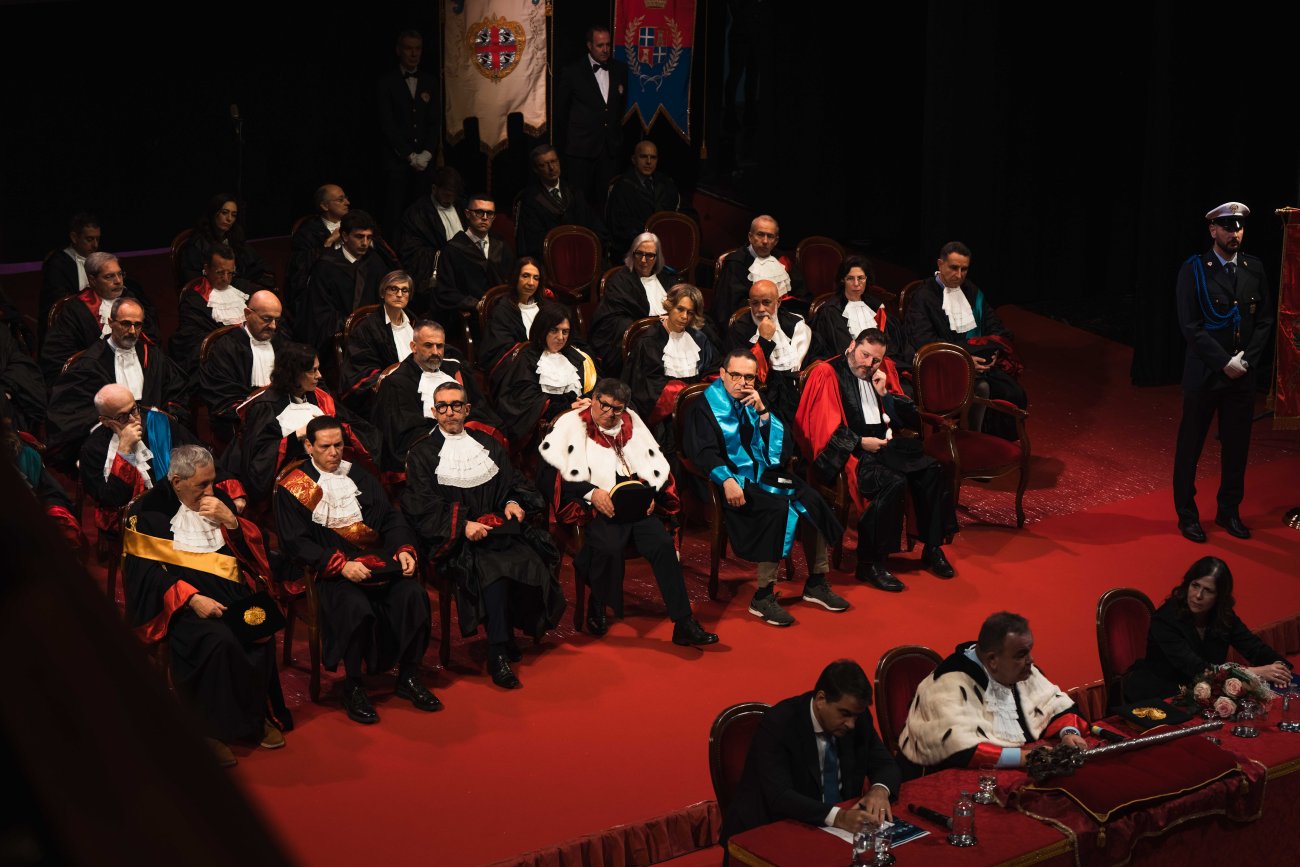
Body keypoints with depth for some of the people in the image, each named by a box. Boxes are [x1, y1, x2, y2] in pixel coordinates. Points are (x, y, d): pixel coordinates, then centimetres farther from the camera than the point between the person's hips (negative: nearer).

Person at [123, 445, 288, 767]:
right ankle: (214, 728, -18)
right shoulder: (150, 511, 1)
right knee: (218, 641, -33)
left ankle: (259, 715, -10)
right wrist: (192, 599, -19)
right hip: (180, 603, -4)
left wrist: (231, 521, -7)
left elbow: (254, 546, 13)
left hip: (229, 592, 4)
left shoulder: (217, 499, 14)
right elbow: (146, 571, -6)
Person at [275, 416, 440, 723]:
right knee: (356, 608, -34)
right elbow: (296, 542, -6)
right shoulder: (292, 487, 1)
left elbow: (390, 517, 15)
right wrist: (340, 565, -19)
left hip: (377, 557, 5)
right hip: (329, 568, -4)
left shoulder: (359, 476, 16)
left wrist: (403, 549, -5)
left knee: (414, 594, -22)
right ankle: (352, 688, -14)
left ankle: (409, 678, -6)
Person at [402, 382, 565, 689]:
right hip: (456, 539, -4)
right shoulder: (422, 453, 9)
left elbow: (516, 481, 22)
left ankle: (510, 631, -10)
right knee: (492, 569, -35)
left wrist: (515, 502, -3)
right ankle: (497, 655, -31)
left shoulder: (487, 444, 22)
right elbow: (420, 506, -2)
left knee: (534, 561, -28)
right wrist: (462, 525, -16)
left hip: (500, 527, 4)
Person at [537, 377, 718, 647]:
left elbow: (656, 466, 19)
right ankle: (597, 610, -6)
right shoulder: (571, 425, 5)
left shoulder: (631, 423, 20)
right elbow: (548, 472, -7)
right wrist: (591, 492, -18)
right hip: (597, 510, -4)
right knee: (609, 547, -34)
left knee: (663, 544, -22)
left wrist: (652, 493, -3)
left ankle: (684, 625, -21)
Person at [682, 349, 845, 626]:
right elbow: (704, 452, -13)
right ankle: (763, 597, -28)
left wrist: (763, 411, -7)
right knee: (777, 508, -31)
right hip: (734, 479, -6)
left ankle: (816, 583, -3)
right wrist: (726, 480, -30)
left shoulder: (755, 400, 14)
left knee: (811, 501, -17)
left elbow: (784, 443, 7)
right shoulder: (706, 407, -1)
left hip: (765, 473, 6)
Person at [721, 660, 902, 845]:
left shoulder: (858, 717, -3)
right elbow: (779, 796, -29)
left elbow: (886, 765, 6)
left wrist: (879, 790, -18)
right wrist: (838, 816, -41)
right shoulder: (778, 724, -20)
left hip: (835, 829, 6)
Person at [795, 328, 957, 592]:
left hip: (882, 442, 8)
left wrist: (884, 393, 1)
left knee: (930, 469, -13)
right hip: (850, 449, -7)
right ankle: (869, 563, -24)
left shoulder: (877, 375, 17)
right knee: (892, 482, -31)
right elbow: (825, 429, -11)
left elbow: (907, 416, 18)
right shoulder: (828, 374, -4)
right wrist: (860, 442, -18)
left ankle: (933, 548, -2)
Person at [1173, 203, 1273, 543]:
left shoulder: (1254, 269, 4)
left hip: (1243, 374, 4)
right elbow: (1190, 326, -12)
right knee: (1190, 447, 5)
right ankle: (1187, 514, 17)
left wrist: (1247, 360, -5)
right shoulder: (1194, 270, -8)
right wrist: (1224, 362, -15)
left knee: (1237, 446, 10)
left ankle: (1229, 511, 24)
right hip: (1204, 374, -4)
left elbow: (1265, 320, 7)